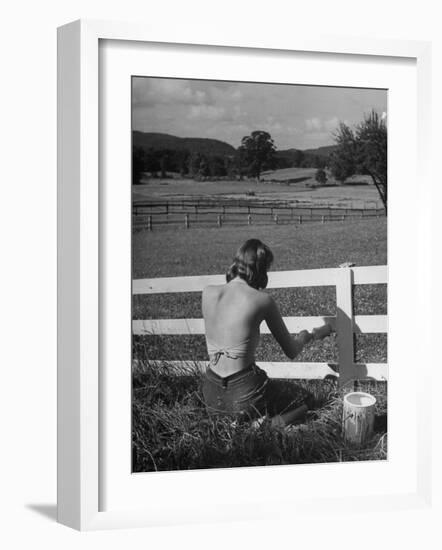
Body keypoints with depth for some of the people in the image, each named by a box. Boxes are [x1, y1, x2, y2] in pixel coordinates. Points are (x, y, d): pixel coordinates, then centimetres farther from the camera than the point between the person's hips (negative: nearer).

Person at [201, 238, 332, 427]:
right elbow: (291, 352, 0)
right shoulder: (262, 300, -12)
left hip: (211, 393, 5)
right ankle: (272, 424, -4)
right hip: (245, 393, -5)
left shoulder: (208, 293, -2)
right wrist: (307, 336, 22)